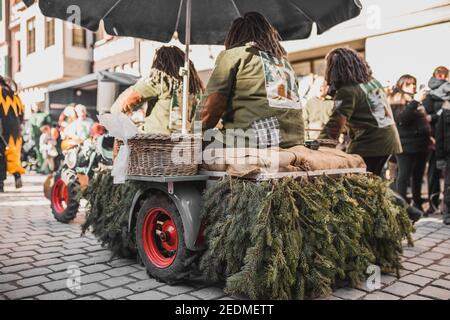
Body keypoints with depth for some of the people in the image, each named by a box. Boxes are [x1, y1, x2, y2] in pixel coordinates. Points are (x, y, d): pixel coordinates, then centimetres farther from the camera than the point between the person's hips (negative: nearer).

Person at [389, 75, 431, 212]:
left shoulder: (416, 100, 17)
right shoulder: (397, 101, -7)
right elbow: (401, 119, -24)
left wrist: (429, 136, 18)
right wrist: (415, 102, -29)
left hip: (422, 144, 8)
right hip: (407, 144, -8)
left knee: (418, 176, 14)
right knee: (404, 175, -4)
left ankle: (418, 204, 24)